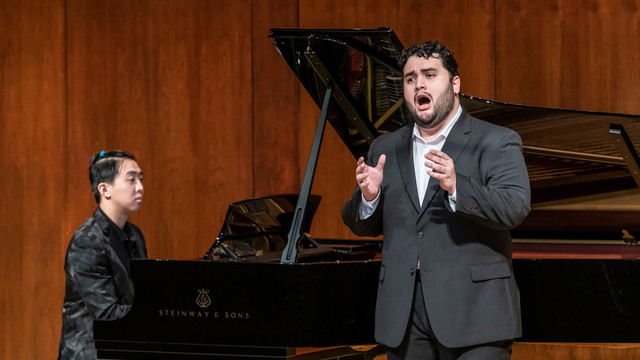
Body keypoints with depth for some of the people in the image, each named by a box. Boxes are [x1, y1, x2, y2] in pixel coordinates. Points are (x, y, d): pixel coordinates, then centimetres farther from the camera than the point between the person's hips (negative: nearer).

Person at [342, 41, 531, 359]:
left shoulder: (496, 142, -1)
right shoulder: (386, 149, 15)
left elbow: (517, 208, -15)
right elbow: (361, 226, 15)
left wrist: (456, 187, -29)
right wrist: (368, 196, -8)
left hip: (472, 312, -4)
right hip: (404, 317, 5)